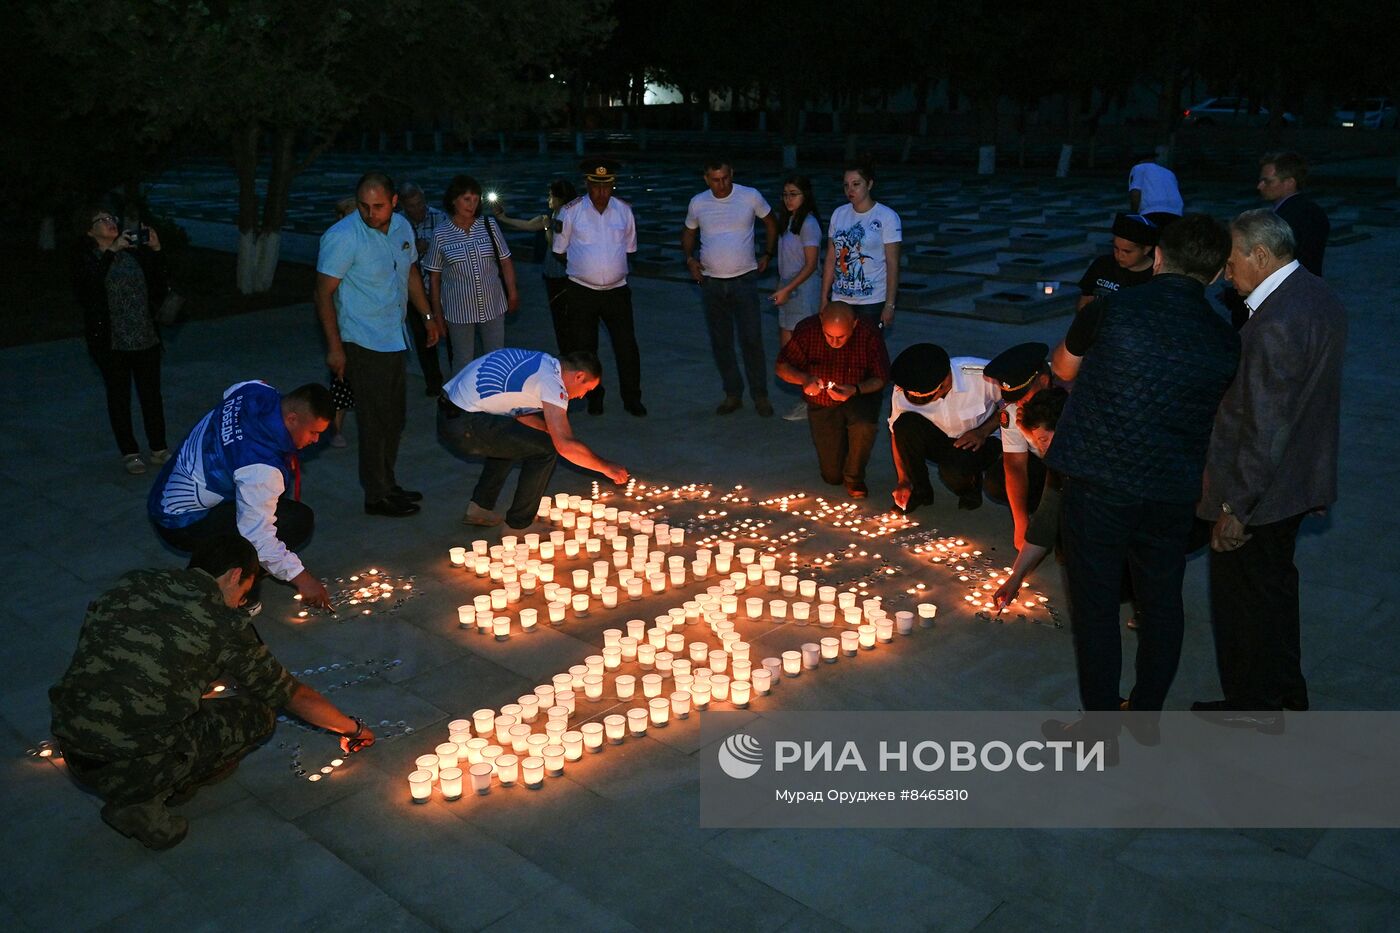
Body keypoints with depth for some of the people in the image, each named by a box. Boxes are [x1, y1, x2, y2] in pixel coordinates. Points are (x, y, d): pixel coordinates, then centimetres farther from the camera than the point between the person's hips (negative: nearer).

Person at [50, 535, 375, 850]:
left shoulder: (130, 584, 10)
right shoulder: (225, 625, -2)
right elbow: (297, 697, 8)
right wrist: (353, 727, 25)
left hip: (73, 756, 7)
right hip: (137, 764, -7)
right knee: (259, 714, 10)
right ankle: (144, 799, 1)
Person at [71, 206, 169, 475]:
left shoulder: (135, 252, 6)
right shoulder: (86, 257, -3)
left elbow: (159, 287, 0)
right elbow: (86, 286, -23)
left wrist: (156, 250, -10)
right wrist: (111, 251, -27)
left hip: (146, 338, 3)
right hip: (111, 341, -3)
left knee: (152, 393, 9)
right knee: (119, 397, 7)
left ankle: (159, 449, 21)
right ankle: (129, 452, 18)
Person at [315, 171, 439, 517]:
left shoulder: (402, 226, 3)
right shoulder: (343, 237, -18)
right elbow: (324, 293, -17)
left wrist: (428, 314, 18)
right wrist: (334, 347, -20)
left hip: (394, 338, 8)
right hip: (363, 342, -8)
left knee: (394, 417, 16)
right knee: (375, 420, -3)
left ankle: (387, 484, 31)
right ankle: (377, 496, 9)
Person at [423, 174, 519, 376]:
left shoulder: (489, 225, -1)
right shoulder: (441, 234, -5)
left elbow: (505, 262, 5)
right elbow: (434, 276, 2)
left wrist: (512, 295, 3)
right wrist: (437, 312, 3)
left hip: (493, 306, 2)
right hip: (459, 311, -2)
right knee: (462, 362, 9)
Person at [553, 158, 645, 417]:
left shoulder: (624, 210, 2)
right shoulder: (570, 211, -6)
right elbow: (560, 251, 4)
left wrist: (615, 269, 11)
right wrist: (580, 269, 9)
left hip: (617, 290, 1)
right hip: (581, 292, -1)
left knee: (627, 346, 1)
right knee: (584, 348, 9)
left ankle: (632, 399, 15)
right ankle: (594, 396, 27)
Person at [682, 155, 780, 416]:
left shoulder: (751, 196, -5)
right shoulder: (698, 203, 1)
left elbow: (771, 223, 10)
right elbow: (688, 233, 18)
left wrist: (767, 254, 3)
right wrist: (689, 258, 1)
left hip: (744, 279, -3)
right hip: (711, 282, 3)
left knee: (751, 340, -3)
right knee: (720, 342, 8)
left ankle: (760, 395, 10)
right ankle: (733, 395, 20)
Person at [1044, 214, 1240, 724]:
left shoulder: (1110, 309, -9)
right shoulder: (1225, 341, 0)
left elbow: (1063, 368, 9)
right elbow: (1214, 413, 12)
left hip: (1098, 486, -3)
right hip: (1173, 493, 3)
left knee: (1095, 605, 9)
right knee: (1161, 601, 19)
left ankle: (1100, 725, 19)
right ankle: (1146, 711, 34)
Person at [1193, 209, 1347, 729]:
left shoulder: (1274, 323, -28)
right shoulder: (1320, 297, 4)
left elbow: (1264, 427, -27)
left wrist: (1235, 507, -21)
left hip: (1261, 489, -10)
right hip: (1300, 478, 10)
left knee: (1244, 594, 9)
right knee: (1274, 585, 24)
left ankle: (1253, 704, 26)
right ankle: (1286, 694, 41)